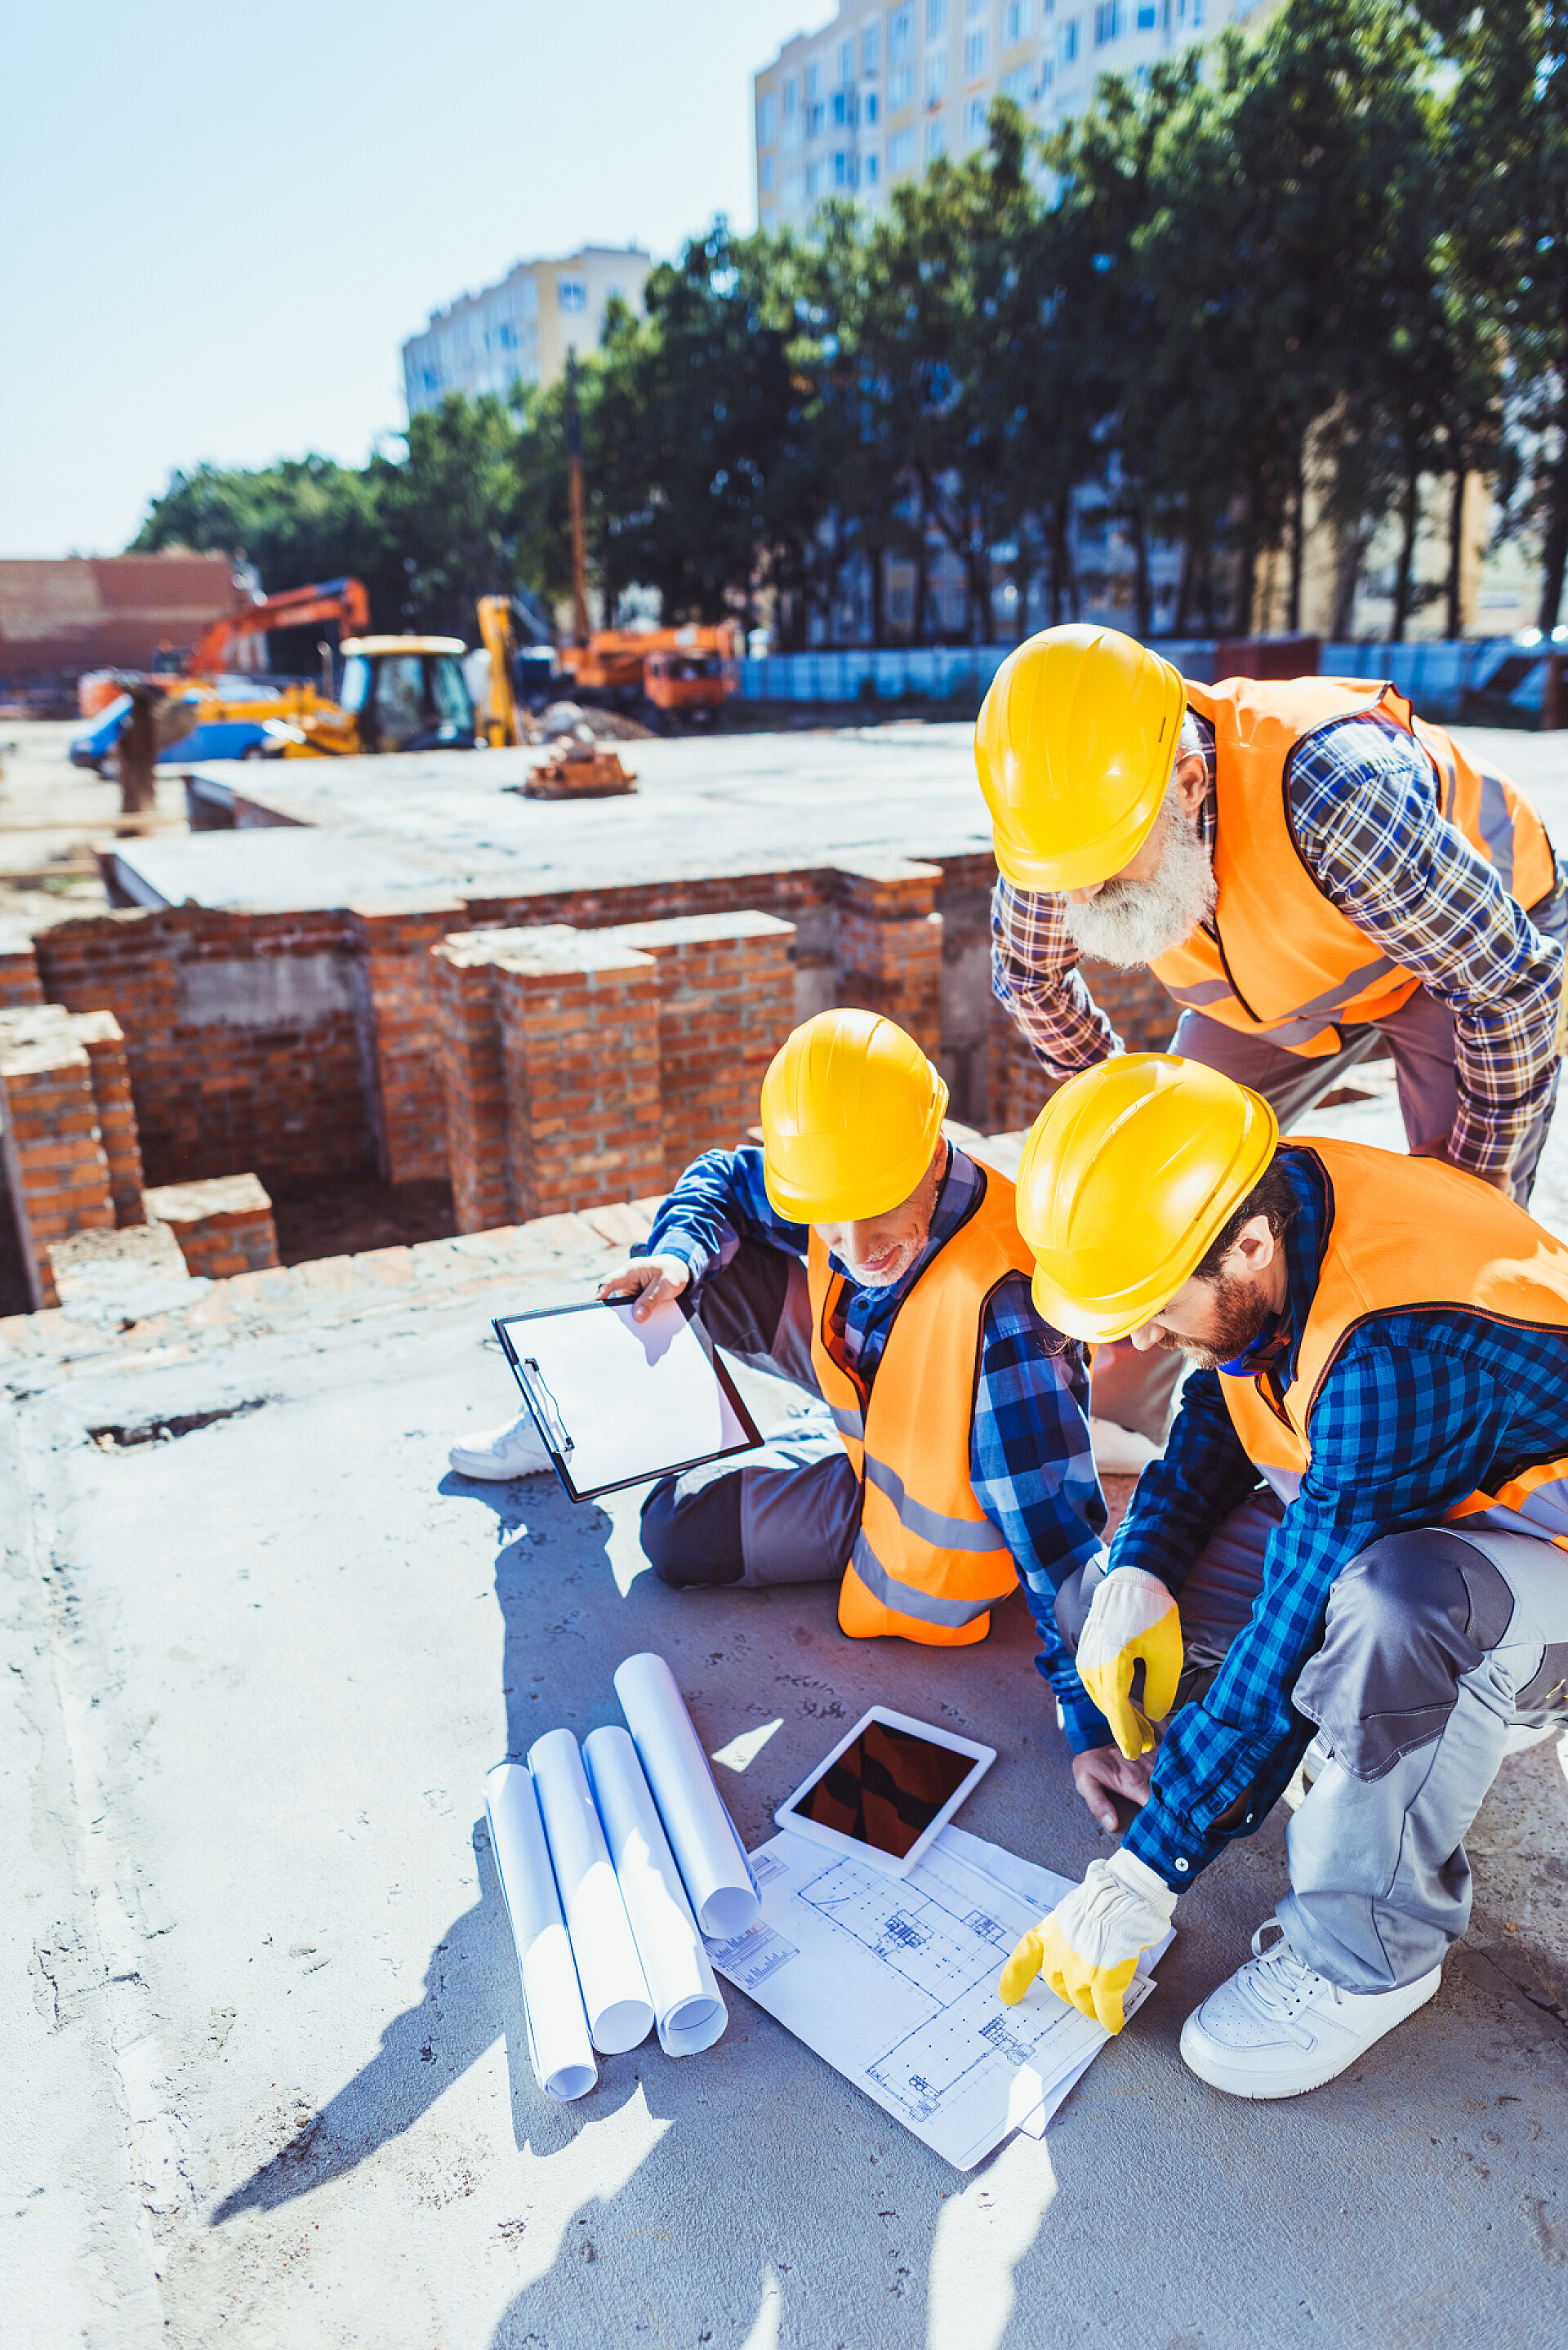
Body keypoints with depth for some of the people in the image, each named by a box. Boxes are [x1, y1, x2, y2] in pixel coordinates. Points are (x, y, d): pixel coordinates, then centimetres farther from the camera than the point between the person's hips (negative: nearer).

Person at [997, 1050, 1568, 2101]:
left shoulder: (1401, 1356, -38)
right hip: (1375, 1520, 8)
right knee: (1102, 1607, -6)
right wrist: (1138, 1571, -13)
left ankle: (1368, 1949, -15)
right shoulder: (1264, 1198, -14)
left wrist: (1140, 1882, -24)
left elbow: (1295, 1642, -33)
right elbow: (1216, 1414, 4)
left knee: (1387, 1601, -42)